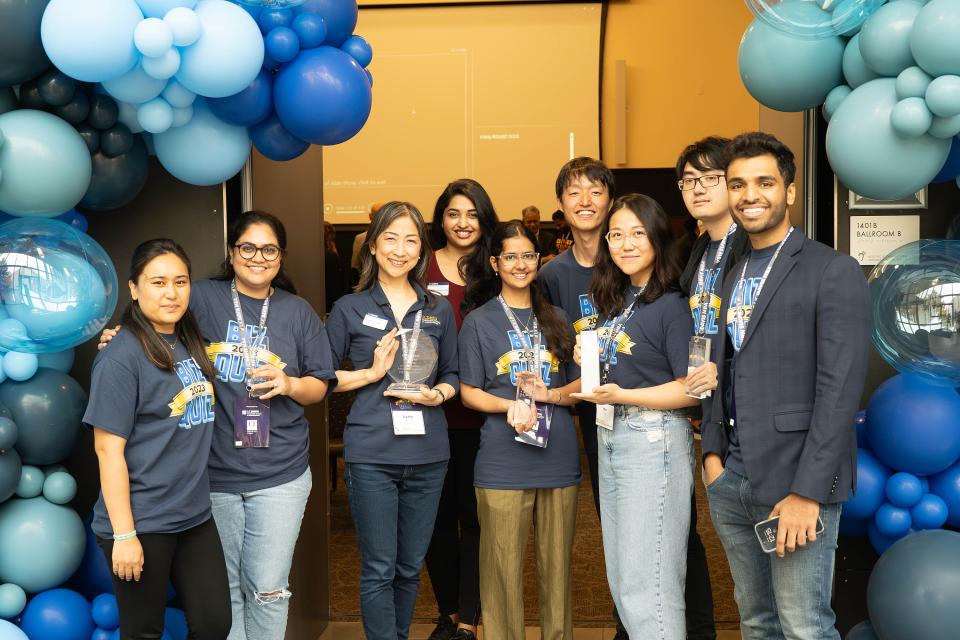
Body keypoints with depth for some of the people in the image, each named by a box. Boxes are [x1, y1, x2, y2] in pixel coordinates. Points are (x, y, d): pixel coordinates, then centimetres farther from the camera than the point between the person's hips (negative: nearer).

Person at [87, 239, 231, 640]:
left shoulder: (190, 344, 7)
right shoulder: (122, 357, -14)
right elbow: (108, 448, -16)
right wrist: (124, 535, -17)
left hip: (195, 516, 7)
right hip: (142, 525, -7)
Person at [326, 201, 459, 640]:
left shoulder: (439, 310, 10)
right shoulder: (349, 309, 1)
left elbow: (453, 374, 14)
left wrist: (437, 394, -6)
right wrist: (371, 373, -11)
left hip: (428, 455, 3)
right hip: (371, 455, -3)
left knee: (410, 567, 13)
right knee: (379, 570, 1)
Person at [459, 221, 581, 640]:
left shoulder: (556, 320, 13)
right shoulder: (478, 321, 3)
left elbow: (580, 384, 13)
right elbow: (469, 393, 1)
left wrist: (550, 394, -8)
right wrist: (511, 405, -17)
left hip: (558, 459, 3)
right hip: (503, 463, -3)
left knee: (557, 567, 9)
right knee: (503, 569, 1)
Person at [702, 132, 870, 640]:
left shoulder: (834, 272, -7)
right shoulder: (729, 276, 14)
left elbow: (839, 390, -13)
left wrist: (807, 492, -17)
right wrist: (713, 453, 4)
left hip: (795, 483, -6)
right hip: (731, 482, 6)